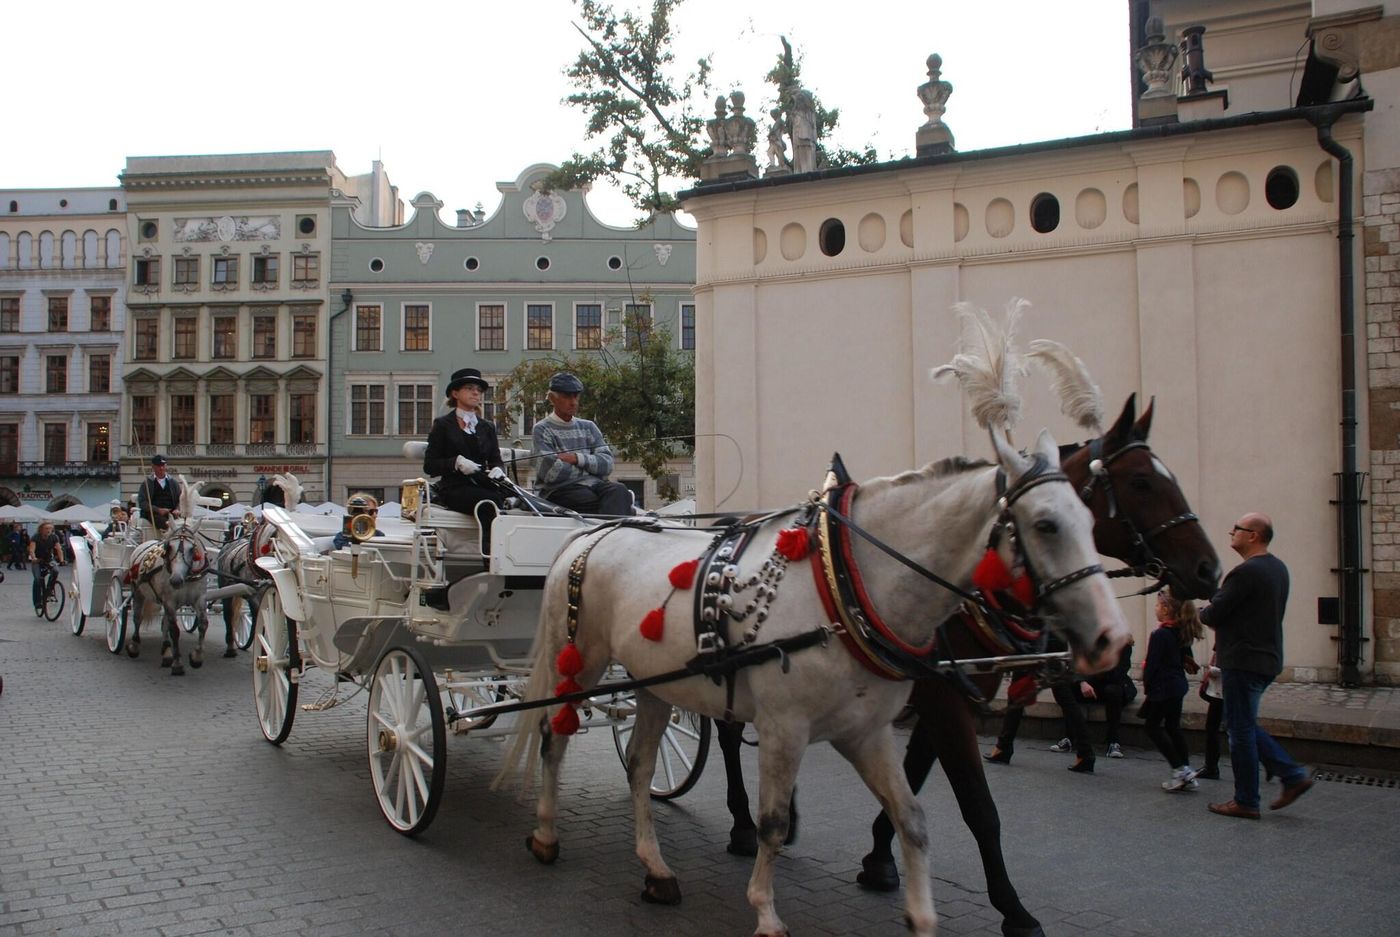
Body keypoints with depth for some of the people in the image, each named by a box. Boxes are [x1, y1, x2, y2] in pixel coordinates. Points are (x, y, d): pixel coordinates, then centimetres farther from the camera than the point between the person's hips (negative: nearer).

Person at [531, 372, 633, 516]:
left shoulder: (588, 427, 22)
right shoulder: (542, 430, 6)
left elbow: (607, 464, 9)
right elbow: (552, 473, -9)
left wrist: (578, 458, -8)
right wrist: (590, 464, 3)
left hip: (593, 485, 5)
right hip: (560, 490, -4)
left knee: (618, 490, -30)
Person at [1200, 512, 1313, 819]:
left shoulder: (1247, 572, -20)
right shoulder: (1278, 568, 12)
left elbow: (1213, 614, -18)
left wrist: (1202, 614, 4)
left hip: (1243, 661, -10)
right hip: (1268, 658, 10)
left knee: (1241, 730, 0)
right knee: (1245, 726, 20)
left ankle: (1246, 802, 8)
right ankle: (1293, 774, 15)